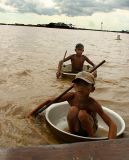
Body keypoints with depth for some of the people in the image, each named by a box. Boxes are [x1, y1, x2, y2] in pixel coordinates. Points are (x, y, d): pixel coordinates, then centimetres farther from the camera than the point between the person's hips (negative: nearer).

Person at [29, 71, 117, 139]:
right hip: (76, 128, 2)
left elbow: (112, 125, -30)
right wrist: (33, 113, -6)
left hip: (89, 128, -1)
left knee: (82, 114, -32)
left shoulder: (93, 104, -28)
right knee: (73, 109, -28)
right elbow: (50, 101, -10)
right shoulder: (71, 96, -21)